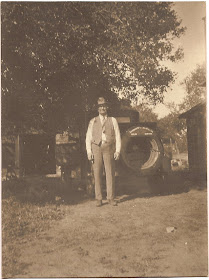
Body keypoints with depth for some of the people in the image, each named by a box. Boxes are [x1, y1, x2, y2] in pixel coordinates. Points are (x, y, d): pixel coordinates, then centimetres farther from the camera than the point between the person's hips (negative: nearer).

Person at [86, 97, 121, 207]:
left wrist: (117, 150, -3)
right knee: (97, 174, 0)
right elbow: (88, 137, 9)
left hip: (109, 149, 0)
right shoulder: (93, 121, 13)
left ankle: (111, 198, 7)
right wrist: (89, 151, -2)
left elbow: (117, 136, 8)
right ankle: (98, 199, 7)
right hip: (96, 149, 1)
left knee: (110, 173, -1)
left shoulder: (113, 121, 12)